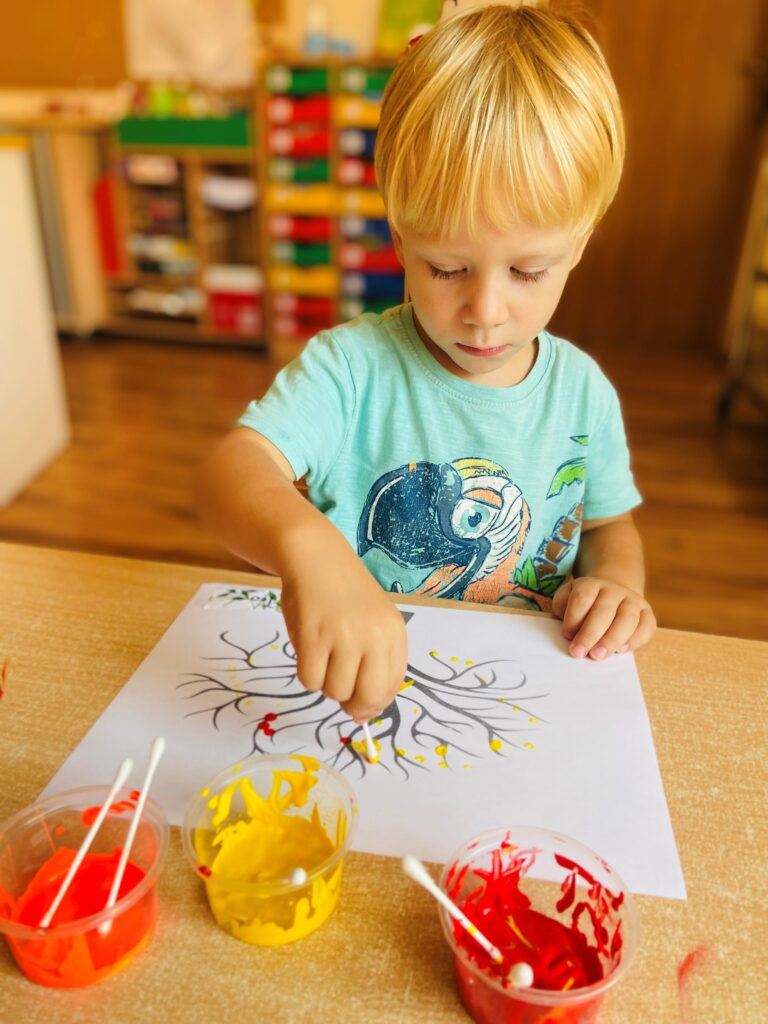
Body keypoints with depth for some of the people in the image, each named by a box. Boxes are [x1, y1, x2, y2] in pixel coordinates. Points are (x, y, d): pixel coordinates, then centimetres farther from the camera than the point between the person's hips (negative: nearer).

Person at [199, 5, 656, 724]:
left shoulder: (582, 390, -1)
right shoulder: (354, 366, -14)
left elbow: (609, 524, 13)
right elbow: (233, 469, -29)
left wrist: (613, 581, -9)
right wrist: (304, 541, -50)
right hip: (357, 688, -1)